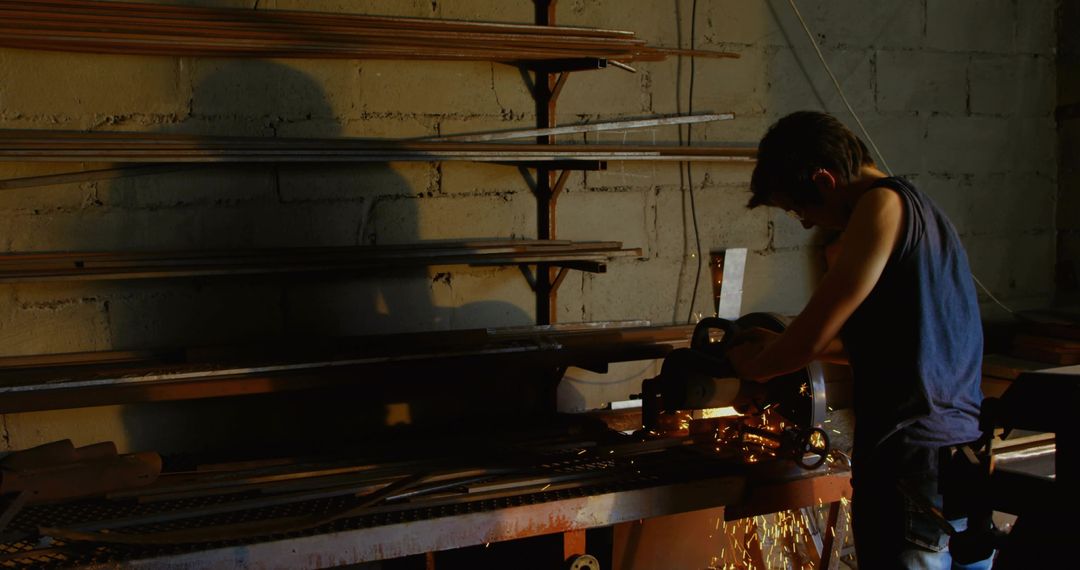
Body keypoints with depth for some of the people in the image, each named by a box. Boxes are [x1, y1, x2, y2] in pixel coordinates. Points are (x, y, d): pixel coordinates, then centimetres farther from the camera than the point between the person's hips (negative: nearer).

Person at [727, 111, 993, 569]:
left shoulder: (883, 205, -11)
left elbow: (810, 337, -14)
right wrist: (783, 348, 29)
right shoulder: (921, 209, 18)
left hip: (912, 459, -10)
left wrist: (754, 364, 6)